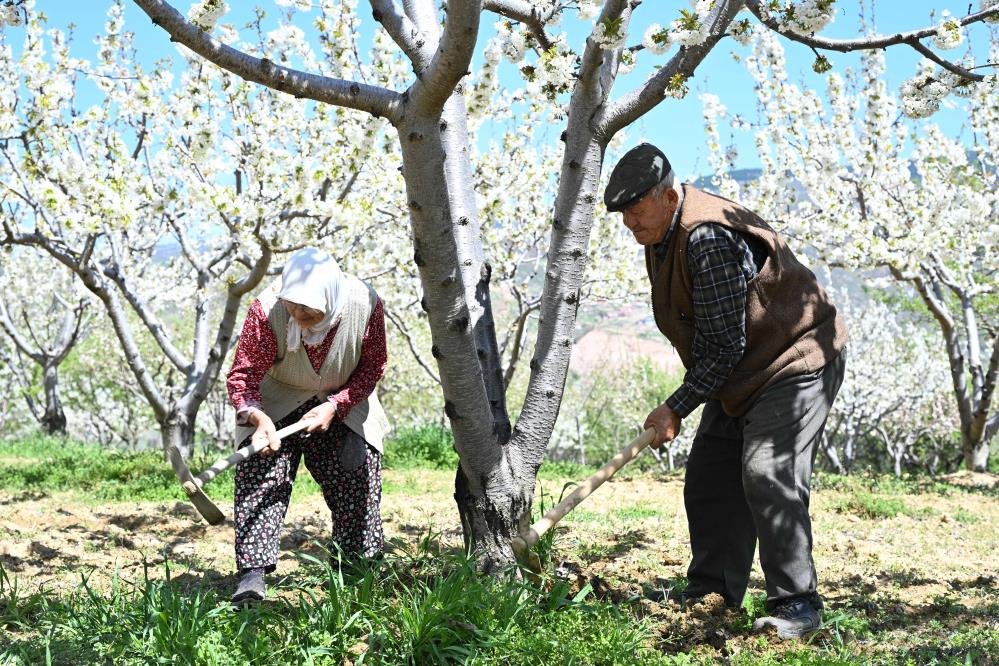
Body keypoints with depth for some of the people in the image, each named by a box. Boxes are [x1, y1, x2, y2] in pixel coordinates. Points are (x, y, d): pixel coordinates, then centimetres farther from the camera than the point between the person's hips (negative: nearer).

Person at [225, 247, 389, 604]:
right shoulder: (267, 310, -33)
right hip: (276, 403, -2)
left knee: (359, 480, 3)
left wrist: (334, 406, -23)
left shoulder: (365, 305, -28)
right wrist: (257, 417, -46)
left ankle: (364, 564, 25)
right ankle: (252, 572, -17)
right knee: (259, 476, -18)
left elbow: (372, 367, -12)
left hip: (342, 403, 2)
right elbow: (242, 375, -27)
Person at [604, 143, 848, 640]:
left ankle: (797, 604, -11)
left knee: (767, 475, -20)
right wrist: (682, 404, 11)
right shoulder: (660, 237, 4)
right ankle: (711, 595, 19)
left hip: (797, 360, -10)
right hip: (740, 376, 10)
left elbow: (725, 346, -26)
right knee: (708, 479, 8)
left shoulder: (709, 238, -28)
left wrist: (678, 406, -20)